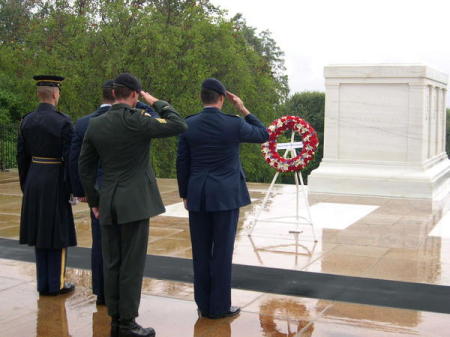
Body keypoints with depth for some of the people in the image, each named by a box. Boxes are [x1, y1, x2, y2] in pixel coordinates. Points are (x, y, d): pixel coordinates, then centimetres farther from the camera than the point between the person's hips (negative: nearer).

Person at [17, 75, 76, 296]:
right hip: (56, 181, -6)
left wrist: (25, 185, 15)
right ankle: (56, 284, 10)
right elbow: (69, 158, -15)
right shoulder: (63, 122, -14)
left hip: (33, 180, 6)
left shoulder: (27, 120, 3)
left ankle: (43, 283, 19)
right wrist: (72, 188, -7)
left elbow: (22, 156, 6)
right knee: (58, 233, 4)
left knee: (39, 232, 12)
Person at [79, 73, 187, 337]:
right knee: (132, 265, 0)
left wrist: (94, 201, 18)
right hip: (135, 202, -6)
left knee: (112, 264, 11)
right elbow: (180, 126, -12)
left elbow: (85, 168, 9)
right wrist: (156, 102, -1)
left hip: (108, 204, 6)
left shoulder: (95, 125, 5)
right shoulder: (137, 121, -13)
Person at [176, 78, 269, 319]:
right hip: (226, 196, -3)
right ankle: (220, 306, 9)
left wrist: (184, 194, 13)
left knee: (201, 252, 9)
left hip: (197, 197, 3)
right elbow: (263, 135, 8)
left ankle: (203, 305, 17)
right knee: (222, 251, 3)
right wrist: (243, 109, 9)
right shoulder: (234, 124, -9)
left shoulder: (188, 125, -2)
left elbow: (182, 163, 3)